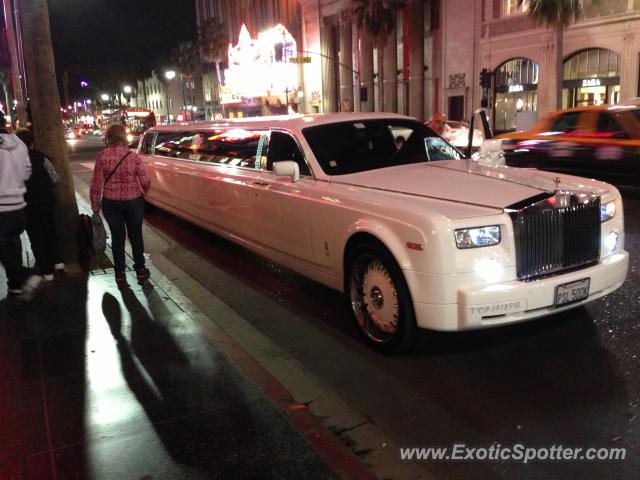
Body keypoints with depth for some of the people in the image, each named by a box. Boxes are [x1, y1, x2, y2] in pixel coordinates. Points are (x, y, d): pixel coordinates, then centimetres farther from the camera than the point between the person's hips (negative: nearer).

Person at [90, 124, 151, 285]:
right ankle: (140, 270, 26)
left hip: (111, 203, 0)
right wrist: (143, 186, 15)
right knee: (136, 235, 15)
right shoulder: (133, 156, -10)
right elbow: (145, 182, -10)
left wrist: (95, 207, 3)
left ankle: (120, 274, 19)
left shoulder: (102, 156, -9)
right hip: (133, 201, 0)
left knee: (117, 236, 13)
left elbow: (96, 184, -7)